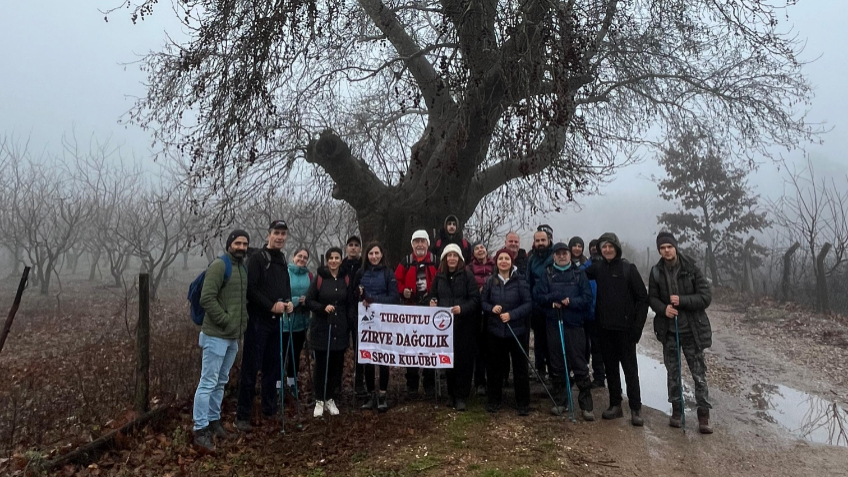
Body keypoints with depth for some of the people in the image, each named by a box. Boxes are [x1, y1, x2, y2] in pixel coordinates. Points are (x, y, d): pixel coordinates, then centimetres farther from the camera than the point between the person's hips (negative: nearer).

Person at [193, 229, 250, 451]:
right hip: (217, 335, -8)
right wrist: (225, 320, -17)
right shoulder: (219, 265, -12)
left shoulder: (243, 267, 12)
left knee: (221, 382, 16)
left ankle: (214, 420, 27)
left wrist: (241, 322, 9)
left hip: (233, 337, 8)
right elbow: (207, 298, -19)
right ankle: (200, 430, 6)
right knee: (208, 383, -2)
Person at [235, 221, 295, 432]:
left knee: (273, 367, 13)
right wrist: (271, 306, -19)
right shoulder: (257, 258, -7)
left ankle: (270, 411, 24)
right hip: (258, 320, -7)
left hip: (275, 321, 7)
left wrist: (289, 302, 3)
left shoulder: (283, 260, 15)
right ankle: (242, 416, 7)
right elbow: (251, 288, -15)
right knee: (250, 368, -2)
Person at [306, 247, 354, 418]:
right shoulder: (319, 278, -4)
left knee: (336, 365, 7)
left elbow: (351, 304, 8)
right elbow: (309, 300, -3)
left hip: (340, 329, 2)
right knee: (321, 365, 3)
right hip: (321, 328, -2)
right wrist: (323, 308, -18)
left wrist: (350, 322, -2)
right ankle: (319, 400, 17)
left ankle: (331, 399, 21)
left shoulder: (346, 279, 4)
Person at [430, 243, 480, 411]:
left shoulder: (467, 276, -2)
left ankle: (461, 396, 9)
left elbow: (475, 299, -7)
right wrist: (432, 303, -3)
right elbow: (434, 297, 19)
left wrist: (462, 308, -23)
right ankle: (451, 393, 20)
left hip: (464, 324, -3)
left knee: (463, 360, -1)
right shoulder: (439, 277, 10)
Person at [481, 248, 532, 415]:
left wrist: (512, 314, -18)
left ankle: (523, 403, 19)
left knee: (520, 366, 6)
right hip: (495, 330, 2)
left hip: (516, 330, -2)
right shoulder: (490, 281, 2)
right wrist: (492, 308, -14)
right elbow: (482, 302, 6)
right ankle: (494, 400, 25)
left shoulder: (520, 281, -6)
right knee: (495, 365, 11)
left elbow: (528, 303, -8)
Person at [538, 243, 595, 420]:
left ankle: (586, 406, 8)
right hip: (553, 325, 2)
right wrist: (554, 298, -16)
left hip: (575, 326, -2)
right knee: (557, 366, 9)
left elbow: (587, 298, -2)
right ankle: (560, 402, 21)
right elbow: (541, 298, 2)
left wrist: (570, 302, -17)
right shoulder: (548, 274, 8)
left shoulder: (579, 273, 5)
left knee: (580, 366, -1)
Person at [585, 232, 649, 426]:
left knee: (630, 368, 2)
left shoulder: (628, 268, -5)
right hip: (605, 327, 4)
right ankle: (615, 405, 22)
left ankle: (636, 409, 10)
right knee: (610, 367, 11)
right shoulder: (597, 268, 5)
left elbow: (642, 297, -5)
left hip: (625, 327, -4)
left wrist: (638, 325, -10)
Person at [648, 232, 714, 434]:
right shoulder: (656, 272, -2)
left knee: (699, 374, 4)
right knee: (673, 372, 13)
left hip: (692, 329, -2)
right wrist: (664, 309, -17)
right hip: (669, 331, 2)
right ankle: (676, 410, 27)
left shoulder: (691, 269, -9)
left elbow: (706, 296, -9)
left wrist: (682, 300, -23)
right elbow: (652, 298, 3)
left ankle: (703, 416, 14)